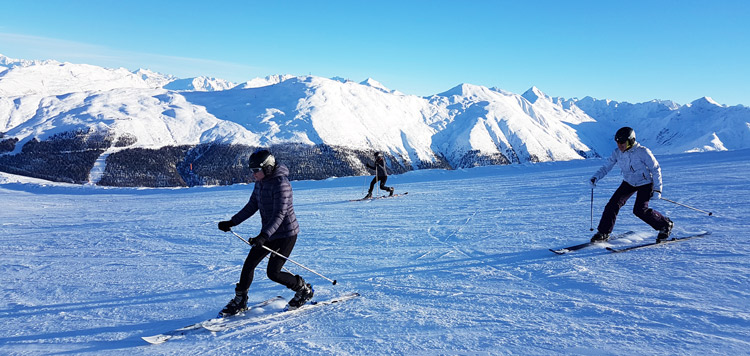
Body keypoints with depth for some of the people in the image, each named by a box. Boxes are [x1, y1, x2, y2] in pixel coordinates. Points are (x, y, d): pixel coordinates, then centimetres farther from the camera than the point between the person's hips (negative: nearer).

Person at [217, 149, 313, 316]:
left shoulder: (281, 183, -23)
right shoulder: (260, 182, 5)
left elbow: (279, 214, -28)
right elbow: (252, 206, 13)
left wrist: (263, 236, -37)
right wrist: (232, 222, 8)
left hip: (286, 234, -8)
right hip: (269, 233, 8)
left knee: (273, 273, -6)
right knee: (249, 264, 7)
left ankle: (304, 290, 16)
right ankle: (240, 301, 24)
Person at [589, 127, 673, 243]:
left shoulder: (642, 152, -25)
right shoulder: (617, 153, -11)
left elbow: (656, 169, -16)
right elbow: (606, 167, -5)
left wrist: (657, 189, -18)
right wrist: (595, 178, -24)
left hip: (645, 183, -5)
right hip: (629, 183, 5)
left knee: (640, 210, -16)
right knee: (613, 204, -9)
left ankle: (666, 225, 8)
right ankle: (603, 233, 0)